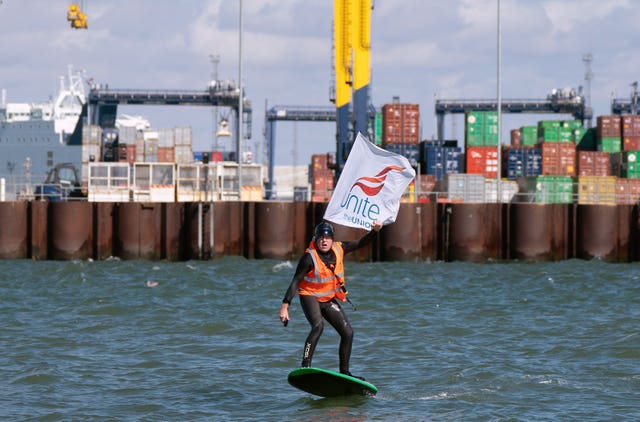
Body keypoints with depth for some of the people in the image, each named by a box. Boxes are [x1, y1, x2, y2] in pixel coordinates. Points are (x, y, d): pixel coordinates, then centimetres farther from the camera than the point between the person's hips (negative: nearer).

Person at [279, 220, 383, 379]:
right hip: (310, 297, -6)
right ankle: (305, 366, -36)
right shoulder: (309, 257, -20)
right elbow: (295, 282, -20)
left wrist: (374, 231, -12)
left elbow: (360, 243, 7)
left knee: (348, 333, 2)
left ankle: (344, 372, 14)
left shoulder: (338, 249, -5)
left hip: (329, 299, 6)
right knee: (318, 326, -33)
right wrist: (285, 306, -25)